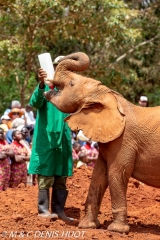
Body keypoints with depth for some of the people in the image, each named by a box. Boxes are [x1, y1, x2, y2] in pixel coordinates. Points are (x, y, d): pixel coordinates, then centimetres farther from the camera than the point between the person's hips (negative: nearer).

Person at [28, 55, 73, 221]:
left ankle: (58, 210, 14)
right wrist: (42, 85, -41)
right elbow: (35, 102, -24)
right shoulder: (46, 87, -5)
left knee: (61, 177, 9)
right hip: (46, 138, -6)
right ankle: (43, 209, -1)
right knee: (46, 176, -5)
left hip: (63, 138, 6)